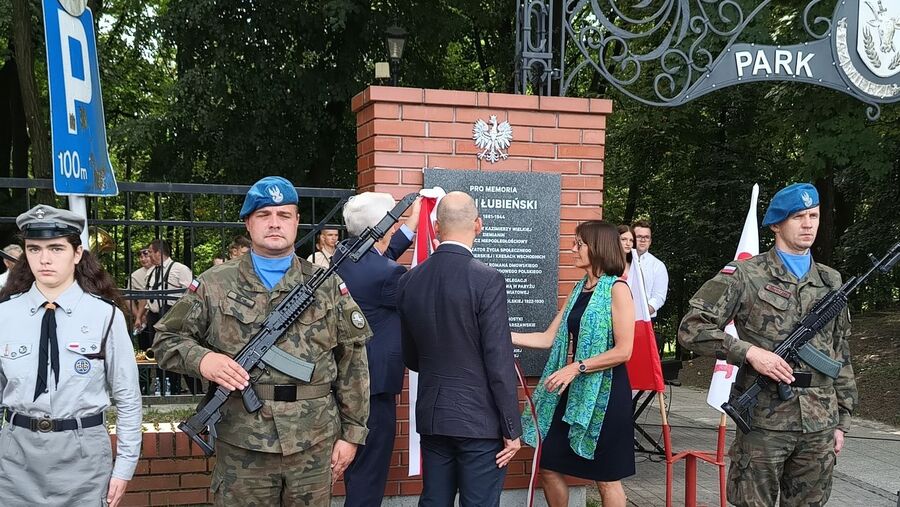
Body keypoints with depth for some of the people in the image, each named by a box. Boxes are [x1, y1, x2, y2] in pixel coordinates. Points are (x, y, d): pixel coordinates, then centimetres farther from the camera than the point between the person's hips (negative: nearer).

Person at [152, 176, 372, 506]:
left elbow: (353, 363, 5)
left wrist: (352, 432, 2)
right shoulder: (214, 285, 2)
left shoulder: (328, 286, 5)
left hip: (314, 447, 1)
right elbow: (166, 340, 7)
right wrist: (201, 358, -14)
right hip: (241, 448, -1)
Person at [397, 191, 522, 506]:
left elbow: (410, 357, 11)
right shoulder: (488, 280, -15)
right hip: (479, 420, -5)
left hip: (431, 417, 6)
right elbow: (499, 362, -15)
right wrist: (512, 428, -7)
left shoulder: (410, 280, 2)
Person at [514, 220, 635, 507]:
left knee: (606, 478, 5)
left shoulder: (617, 289, -10)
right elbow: (549, 339, 9)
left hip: (603, 392, -7)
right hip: (572, 391, 7)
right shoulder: (579, 289, 12)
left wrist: (576, 367, -20)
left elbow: (623, 351, -17)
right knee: (549, 466, 9)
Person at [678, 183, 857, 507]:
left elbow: (841, 357, 16)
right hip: (765, 422, -4)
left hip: (820, 426, 5)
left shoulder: (831, 283, 12)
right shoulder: (745, 276, -4)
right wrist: (749, 352, -17)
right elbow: (691, 329, -8)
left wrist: (842, 419, 13)